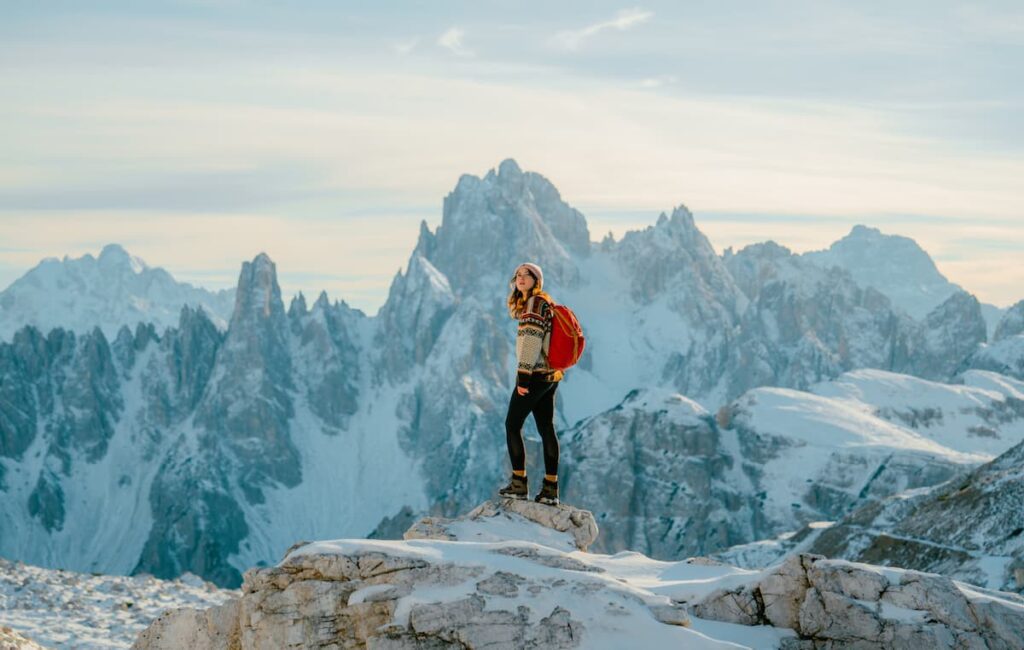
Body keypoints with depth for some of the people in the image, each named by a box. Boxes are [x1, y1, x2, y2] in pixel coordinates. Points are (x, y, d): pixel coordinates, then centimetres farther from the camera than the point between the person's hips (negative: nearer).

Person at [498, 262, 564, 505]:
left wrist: (523, 376, -21)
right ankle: (550, 488, 5)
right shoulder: (545, 304, 18)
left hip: (535, 374, -9)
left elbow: (532, 340, -19)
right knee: (546, 428, 6)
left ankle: (519, 483, -3)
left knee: (512, 425, -2)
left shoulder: (536, 303, -11)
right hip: (549, 375, 9)